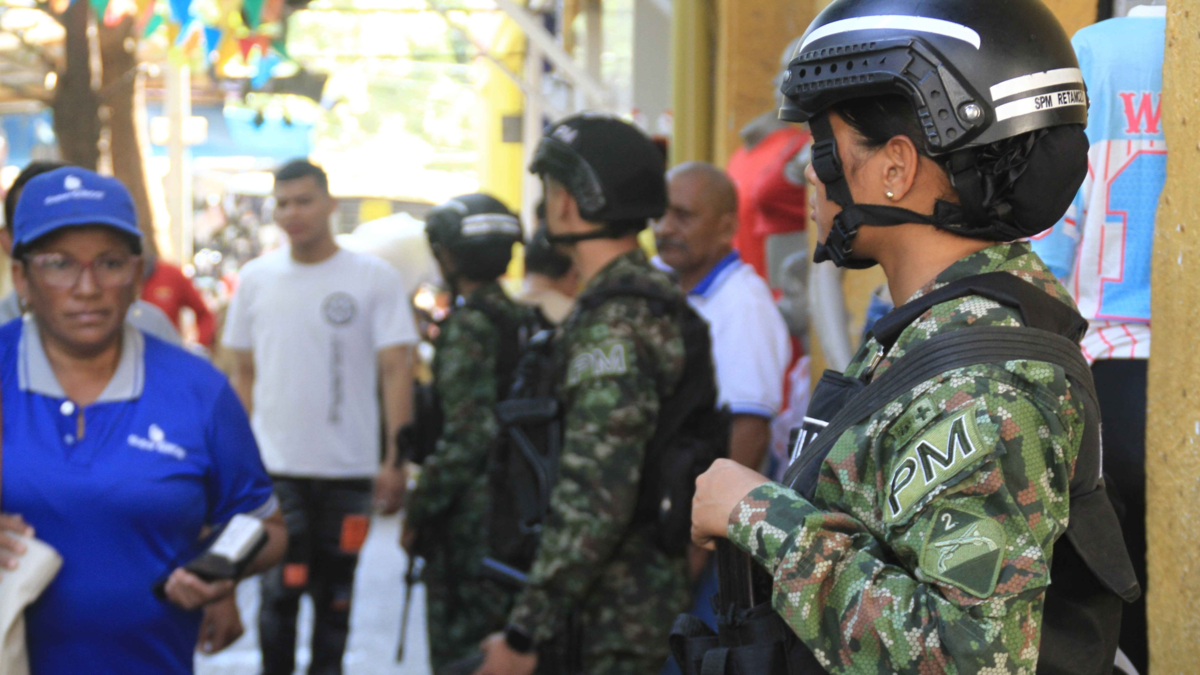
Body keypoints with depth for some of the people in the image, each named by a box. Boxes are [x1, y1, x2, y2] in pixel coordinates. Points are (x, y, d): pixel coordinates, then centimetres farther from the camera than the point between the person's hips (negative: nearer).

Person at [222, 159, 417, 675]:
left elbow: (396, 371, -4)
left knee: (335, 593, 9)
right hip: (274, 465, 1)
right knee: (279, 590, -6)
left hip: (348, 467, -1)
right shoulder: (256, 278, 7)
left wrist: (396, 461, -11)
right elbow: (243, 373, 13)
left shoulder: (374, 278, -2)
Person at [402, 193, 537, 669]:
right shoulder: (524, 321, 10)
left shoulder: (468, 326, -16)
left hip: (472, 514, -8)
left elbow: (468, 434, -22)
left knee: (461, 655, -2)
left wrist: (417, 510, -14)